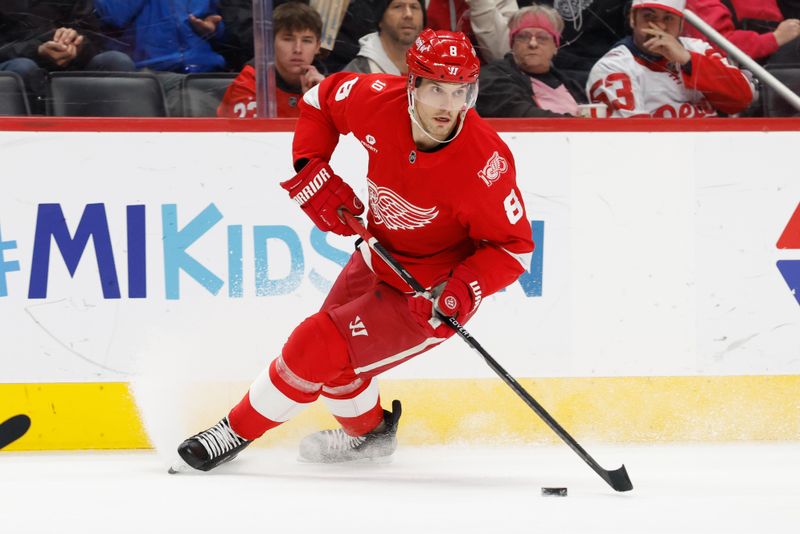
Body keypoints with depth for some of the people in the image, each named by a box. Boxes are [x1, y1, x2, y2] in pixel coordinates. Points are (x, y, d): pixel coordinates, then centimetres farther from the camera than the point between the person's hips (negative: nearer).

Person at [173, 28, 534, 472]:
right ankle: (368, 433, 52)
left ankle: (239, 431, 9)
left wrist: (463, 290, -35)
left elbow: (514, 245, -20)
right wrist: (311, 172, -11)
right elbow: (322, 99, 1)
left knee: (318, 347, -12)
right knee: (333, 353, 23)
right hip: (380, 258, 6)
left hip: (430, 297, -6)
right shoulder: (380, 102, -21)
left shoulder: (485, 164, -32)